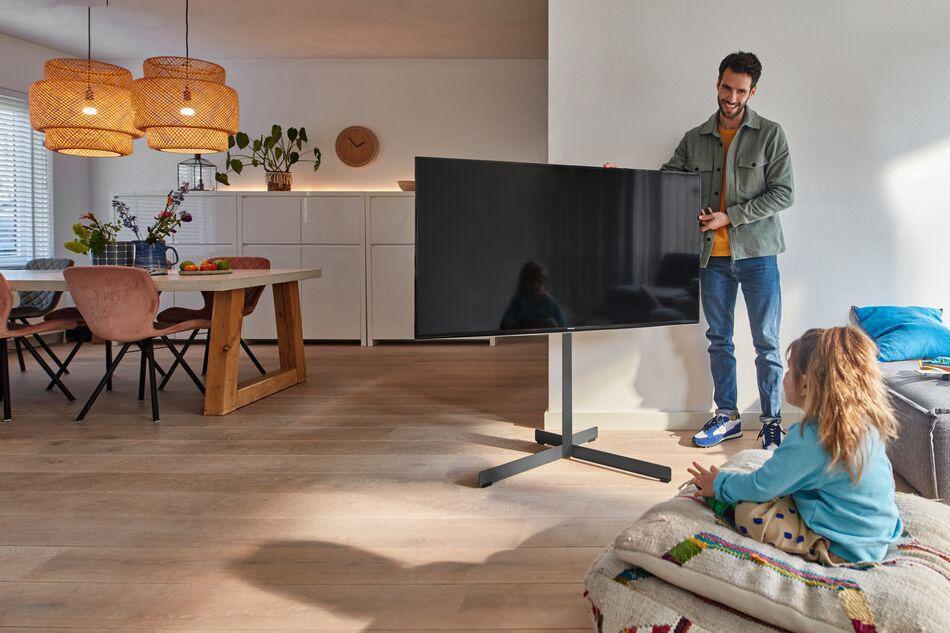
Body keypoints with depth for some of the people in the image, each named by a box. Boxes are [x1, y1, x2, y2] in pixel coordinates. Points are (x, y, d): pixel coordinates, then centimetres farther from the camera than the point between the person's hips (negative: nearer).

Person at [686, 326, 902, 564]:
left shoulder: (810, 438, -26)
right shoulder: (867, 420, -2)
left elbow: (762, 486, -16)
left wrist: (719, 485, 2)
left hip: (845, 549, -9)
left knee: (749, 512, -14)